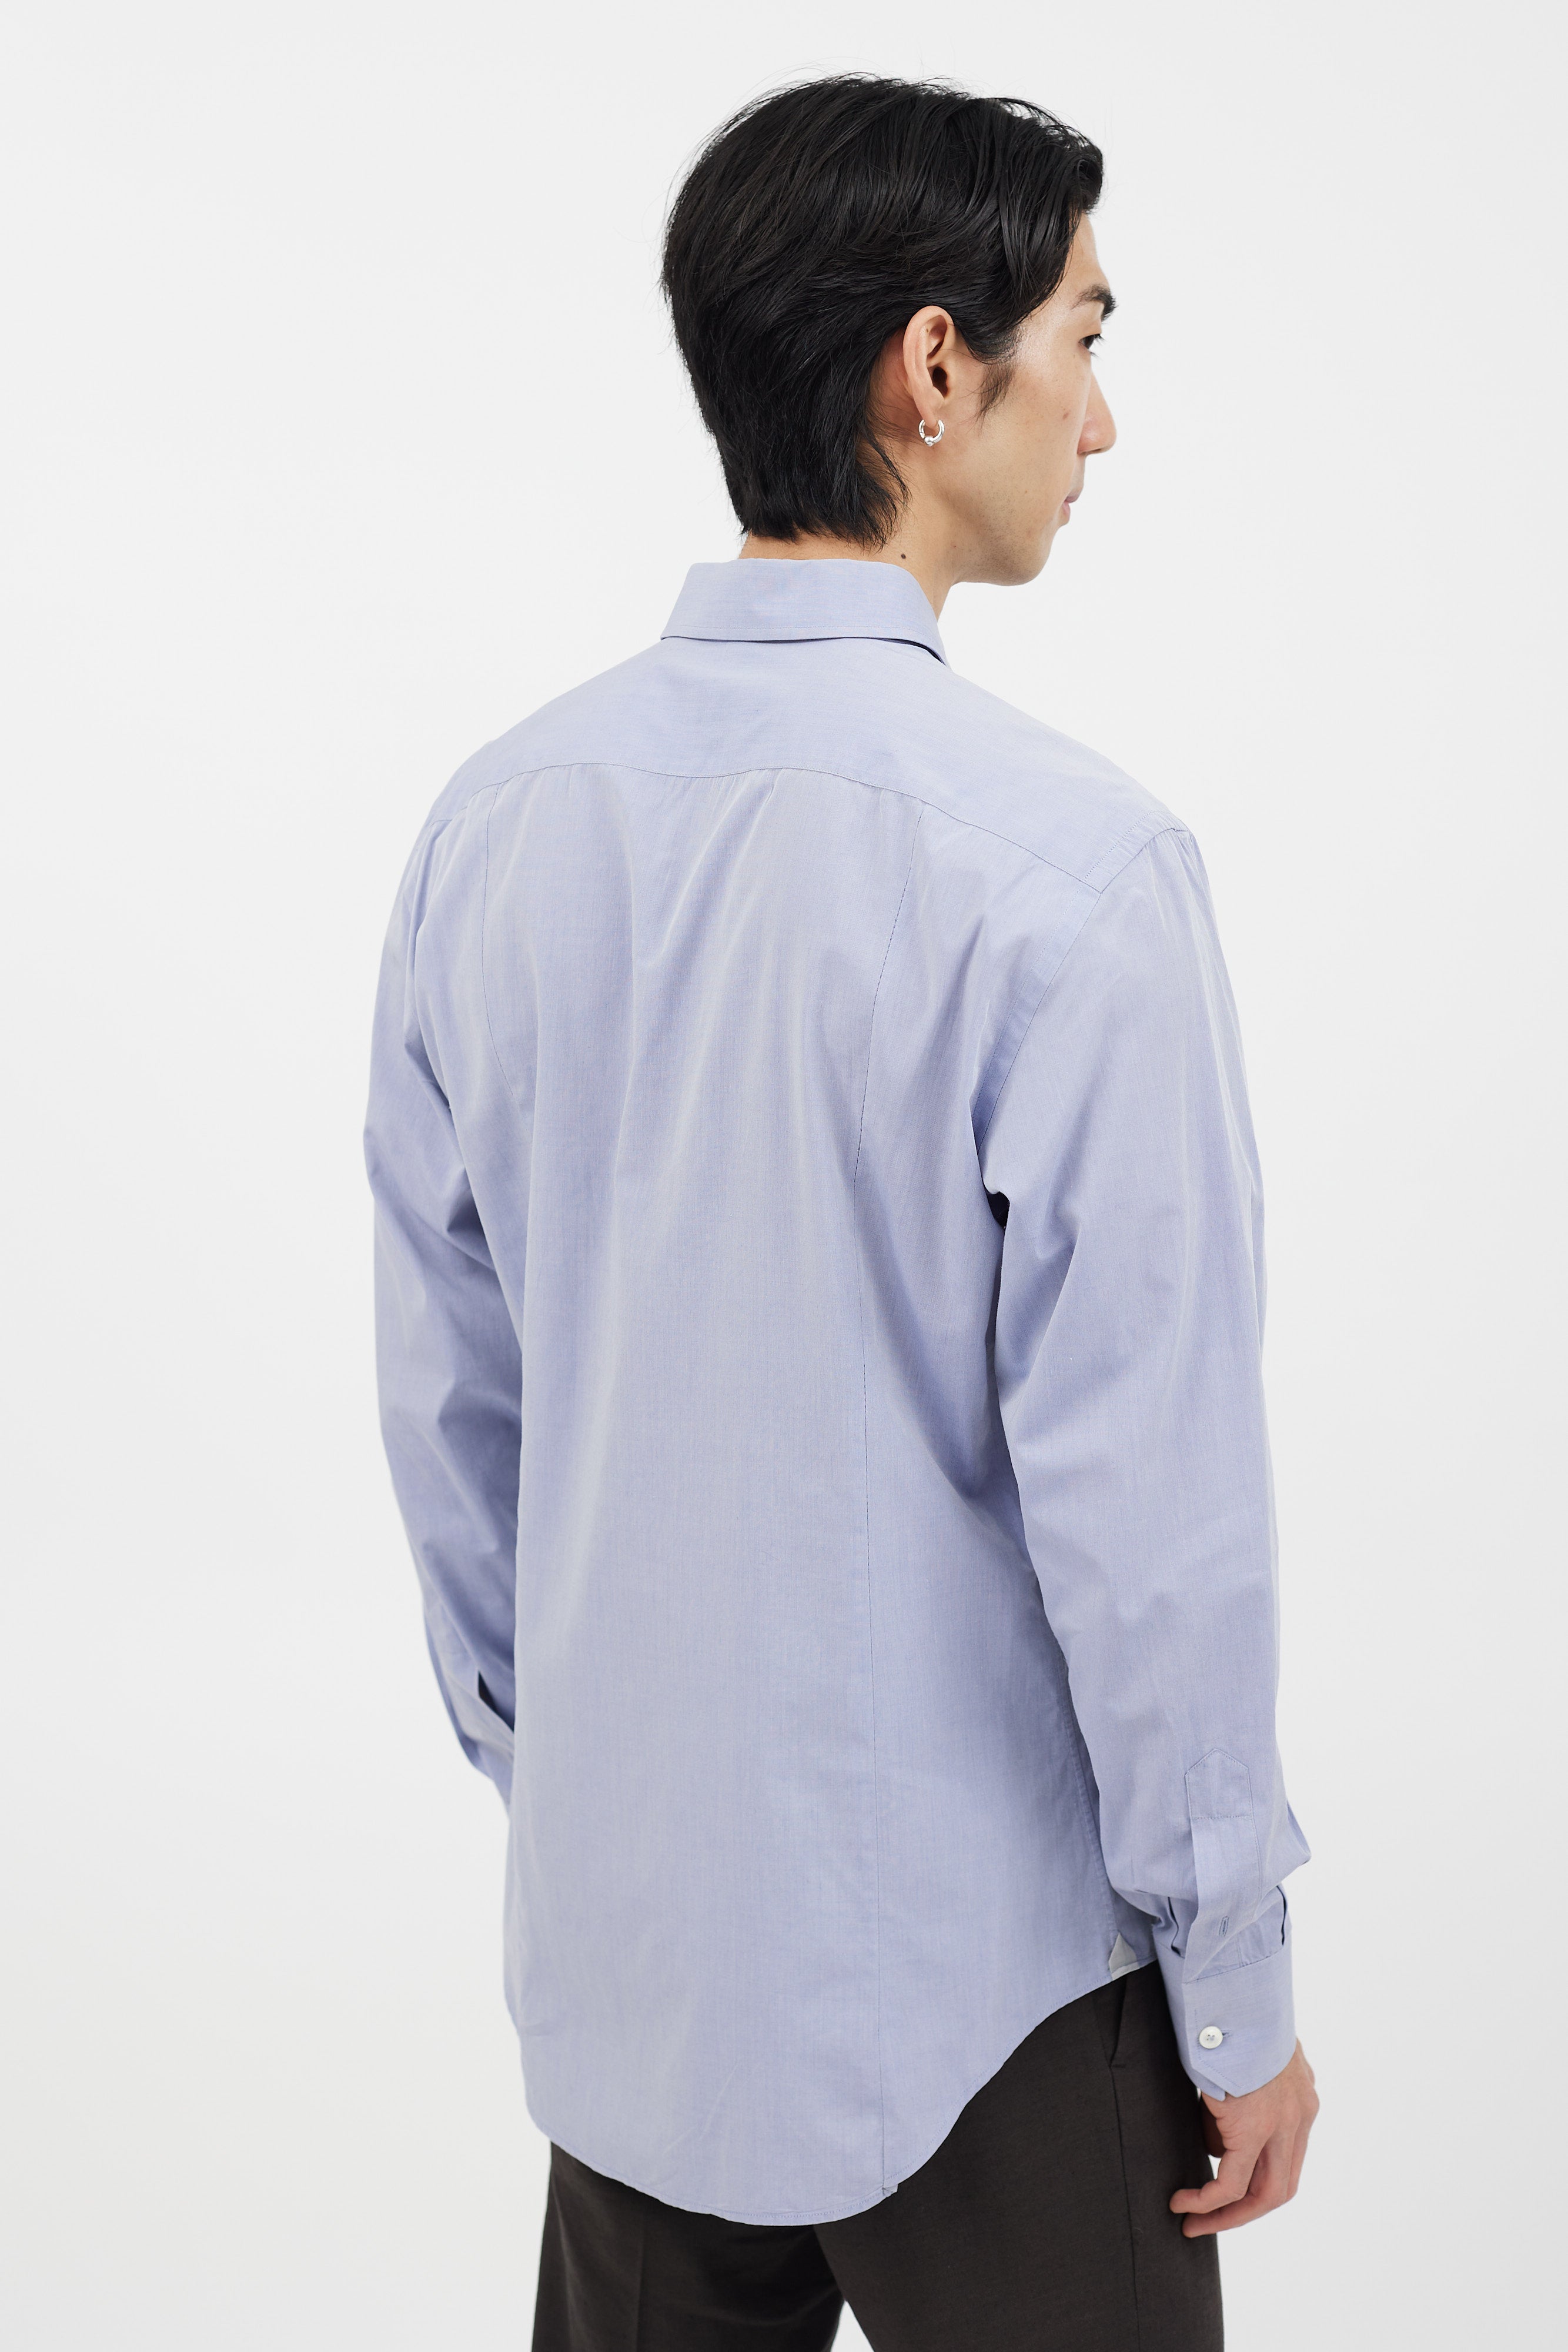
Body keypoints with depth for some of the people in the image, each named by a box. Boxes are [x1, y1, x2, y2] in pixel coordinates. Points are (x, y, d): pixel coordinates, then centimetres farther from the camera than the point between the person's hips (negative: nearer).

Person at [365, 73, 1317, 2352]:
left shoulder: (500, 823, -2)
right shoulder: (1064, 860, -20)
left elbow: (447, 1388, 6)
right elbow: (1146, 1495, -18)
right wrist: (1237, 1983, -7)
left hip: (621, 1929, 6)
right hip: (978, 1954, -5)